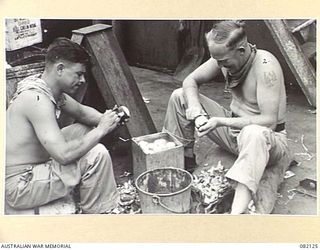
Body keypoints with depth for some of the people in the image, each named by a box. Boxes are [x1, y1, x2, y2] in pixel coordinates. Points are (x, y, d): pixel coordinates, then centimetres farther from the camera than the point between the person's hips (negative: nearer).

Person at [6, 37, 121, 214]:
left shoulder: (49, 88, 1)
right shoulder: (38, 99, -27)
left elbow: (82, 112, 15)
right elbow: (64, 155, -34)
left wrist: (105, 119, -5)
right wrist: (101, 130, -23)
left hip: (32, 165, 10)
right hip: (19, 187, -10)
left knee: (86, 130, 14)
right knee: (97, 155, -21)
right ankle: (95, 213, 0)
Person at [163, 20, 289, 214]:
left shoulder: (266, 66, -27)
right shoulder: (224, 57, -8)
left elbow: (269, 121, -30)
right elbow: (191, 81, 1)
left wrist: (221, 122, -32)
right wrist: (197, 113, -18)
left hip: (268, 138, -6)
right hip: (234, 128, 7)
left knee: (253, 133, -45)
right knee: (179, 97, -2)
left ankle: (238, 211, -53)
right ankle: (185, 158, 7)